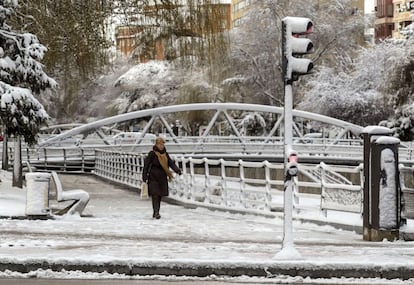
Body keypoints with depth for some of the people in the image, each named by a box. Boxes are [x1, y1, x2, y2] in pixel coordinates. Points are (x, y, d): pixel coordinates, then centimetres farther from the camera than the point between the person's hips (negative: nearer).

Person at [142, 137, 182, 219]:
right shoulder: (152, 154, -6)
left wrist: (177, 170, -12)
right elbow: (146, 165, -5)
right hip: (153, 177, -5)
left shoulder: (165, 154, 10)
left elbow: (171, 163, 5)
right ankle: (156, 212, -18)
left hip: (162, 178, 5)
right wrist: (144, 177, -9)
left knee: (160, 195, 7)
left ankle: (155, 213, 17)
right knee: (155, 194, -13)